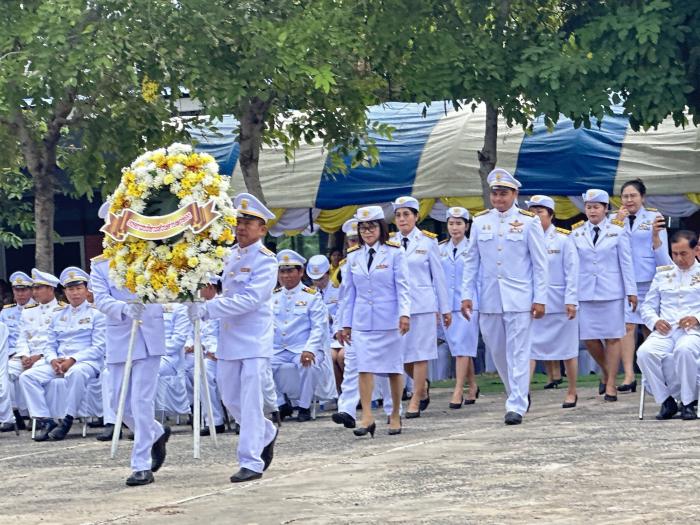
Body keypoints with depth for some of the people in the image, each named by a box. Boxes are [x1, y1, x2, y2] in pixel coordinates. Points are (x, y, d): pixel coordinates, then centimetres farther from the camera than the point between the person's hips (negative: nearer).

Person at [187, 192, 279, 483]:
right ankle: (266, 434, 36)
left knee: (250, 402, -8)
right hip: (228, 340, 7)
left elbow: (249, 300, -22)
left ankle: (252, 462, -3)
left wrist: (208, 309, -28)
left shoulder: (266, 261, -11)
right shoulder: (230, 255, 11)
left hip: (254, 341, -7)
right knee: (231, 400, 13)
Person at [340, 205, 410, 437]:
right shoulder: (353, 257, 9)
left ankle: (395, 415, 18)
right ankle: (367, 417, -11)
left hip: (389, 320, -2)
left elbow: (402, 287, -5)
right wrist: (346, 323, 12)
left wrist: (404, 314, -18)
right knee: (364, 367, -8)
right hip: (362, 320, 3)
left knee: (394, 368, 6)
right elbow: (349, 292, 13)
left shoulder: (394, 253, -1)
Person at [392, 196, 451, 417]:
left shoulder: (427, 242, 2)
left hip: (422, 304, -3)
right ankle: (423, 385, 31)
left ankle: (415, 402, 3)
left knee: (419, 353, -3)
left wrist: (445, 308, 4)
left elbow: (438, 275, 5)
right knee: (401, 354, 4)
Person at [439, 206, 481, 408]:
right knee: (457, 347, 9)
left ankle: (458, 391, -10)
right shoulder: (441, 250, 10)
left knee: (462, 346, -9)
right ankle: (472, 386, 22)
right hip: (447, 305, 5)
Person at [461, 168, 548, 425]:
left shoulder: (528, 221, -1)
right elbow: (472, 261, 11)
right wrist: (467, 295, 4)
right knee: (497, 352, 10)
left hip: (519, 299, -4)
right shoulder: (480, 221, 8)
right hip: (489, 299, 4)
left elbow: (540, 263, -1)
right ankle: (519, 394, 28)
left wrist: (539, 299, -5)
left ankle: (516, 406, -3)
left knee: (518, 353, -5)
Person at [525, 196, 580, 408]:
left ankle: (572, 392, 23)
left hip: (559, 302, -2)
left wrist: (571, 300, -11)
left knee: (567, 350, 9)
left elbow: (571, 272, -4)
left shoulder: (563, 239, -3)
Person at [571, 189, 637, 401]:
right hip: (586, 293, 2)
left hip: (611, 292, -2)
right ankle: (606, 372, 25)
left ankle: (610, 384, 4)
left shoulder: (617, 231, 2)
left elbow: (626, 262, 3)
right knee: (589, 338, 1)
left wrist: (631, 290, -1)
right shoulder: (577, 233, 8)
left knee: (612, 338, -1)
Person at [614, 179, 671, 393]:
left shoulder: (654, 217, 2)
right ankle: (629, 375, -12)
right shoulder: (615, 219, 9)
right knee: (627, 325, -8)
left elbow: (662, 255, -2)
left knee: (649, 327, 6)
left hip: (648, 279, -1)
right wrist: (617, 223, -10)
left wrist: (655, 234, -21)